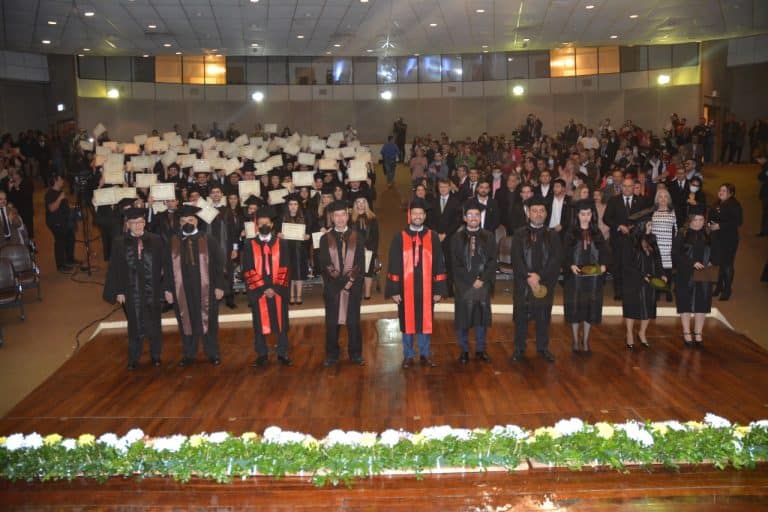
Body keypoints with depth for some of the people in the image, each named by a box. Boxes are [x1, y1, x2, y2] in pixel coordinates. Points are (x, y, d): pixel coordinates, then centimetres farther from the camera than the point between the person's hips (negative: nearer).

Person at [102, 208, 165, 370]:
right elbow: (115, 269, -1)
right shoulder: (119, 243, -3)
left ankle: (155, 355, 28)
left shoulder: (155, 240, -2)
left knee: (154, 325, 11)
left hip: (152, 291, 1)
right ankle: (133, 358, 23)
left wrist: (165, 288, -5)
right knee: (135, 326, 9)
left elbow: (163, 265, 0)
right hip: (131, 292, 0)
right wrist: (118, 292, -5)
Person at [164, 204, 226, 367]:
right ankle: (189, 355, 23)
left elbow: (218, 265, -2)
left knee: (208, 321, 7)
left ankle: (213, 353, 20)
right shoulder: (173, 242, 2)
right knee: (186, 322, 10)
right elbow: (168, 267, 5)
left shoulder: (208, 240, -2)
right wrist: (168, 289, 0)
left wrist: (219, 286, -7)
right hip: (182, 290, 2)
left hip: (205, 289, -1)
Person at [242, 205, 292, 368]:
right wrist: (263, 288, -11)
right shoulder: (249, 245, 1)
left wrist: (275, 288, -10)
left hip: (278, 290, 1)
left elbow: (284, 268, 0)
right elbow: (248, 271, -4)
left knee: (281, 323, 5)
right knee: (260, 324, 5)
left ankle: (282, 354, 16)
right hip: (258, 291, -1)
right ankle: (262, 355, 17)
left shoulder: (280, 244, 4)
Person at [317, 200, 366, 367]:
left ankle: (355, 354, 16)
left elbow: (361, 263, 0)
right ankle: (332, 355, 16)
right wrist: (336, 275, -15)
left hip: (353, 286, 0)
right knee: (332, 322, 5)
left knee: (353, 321, 5)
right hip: (332, 286, 0)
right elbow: (323, 263, -3)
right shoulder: (325, 238, 4)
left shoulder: (357, 237, 5)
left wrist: (351, 280, -11)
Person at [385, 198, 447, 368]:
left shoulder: (433, 237, 4)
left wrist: (439, 289, -1)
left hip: (426, 288, 1)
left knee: (425, 321, 8)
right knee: (407, 322, 6)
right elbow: (393, 266, 0)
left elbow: (438, 265, 4)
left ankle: (425, 354, 21)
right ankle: (408, 356, 17)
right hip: (406, 288, -1)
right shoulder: (400, 238, 1)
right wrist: (393, 290, -6)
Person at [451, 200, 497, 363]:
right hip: (463, 286, -1)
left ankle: (480, 350, 19)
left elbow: (492, 261, 2)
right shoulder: (456, 238, 1)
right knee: (462, 319, 3)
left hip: (483, 285, 1)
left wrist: (482, 280, -10)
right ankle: (464, 351, 15)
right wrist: (472, 281, -9)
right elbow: (455, 264, -3)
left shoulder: (489, 237, 6)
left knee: (481, 319, 7)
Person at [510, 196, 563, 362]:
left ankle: (543, 348, 23)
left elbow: (556, 259, -5)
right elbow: (516, 259, -7)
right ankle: (519, 349, 18)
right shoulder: (519, 234, 1)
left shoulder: (553, 235, 4)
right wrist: (528, 277, -17)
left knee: (543, 317, 9)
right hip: (523, 283, -1)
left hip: (545, 283, 1)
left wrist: (539, 276, -16)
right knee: (521, 316, 5)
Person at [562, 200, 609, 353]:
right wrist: (571, 266, -20)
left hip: (593, 276, 2)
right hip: (575, 275, -2)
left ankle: (586, 340, 19)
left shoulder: (597, 233, 5)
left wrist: (603, 265, -14)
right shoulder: (571, 233, -1)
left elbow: (604, 252, 5)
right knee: (575, 307, 2)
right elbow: (565, 254, -3)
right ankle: (576, 340, 14)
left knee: (590, 307, 6)